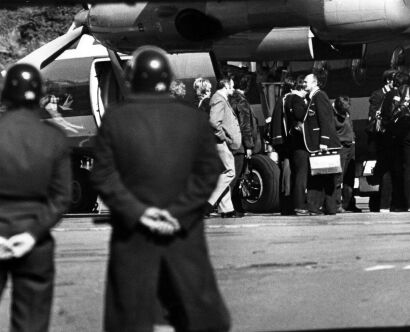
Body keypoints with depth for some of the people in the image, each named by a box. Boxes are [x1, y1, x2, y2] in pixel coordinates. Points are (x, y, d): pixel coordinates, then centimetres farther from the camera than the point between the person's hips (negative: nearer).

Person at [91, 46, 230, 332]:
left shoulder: (114, 120, -6)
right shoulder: (194, 119, -1)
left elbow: (104, 176, -9)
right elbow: (208, 173, -3)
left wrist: (136, 210, -10)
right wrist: (180, 213, -7)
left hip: (132, 236, -1)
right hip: (184, 235, 1)